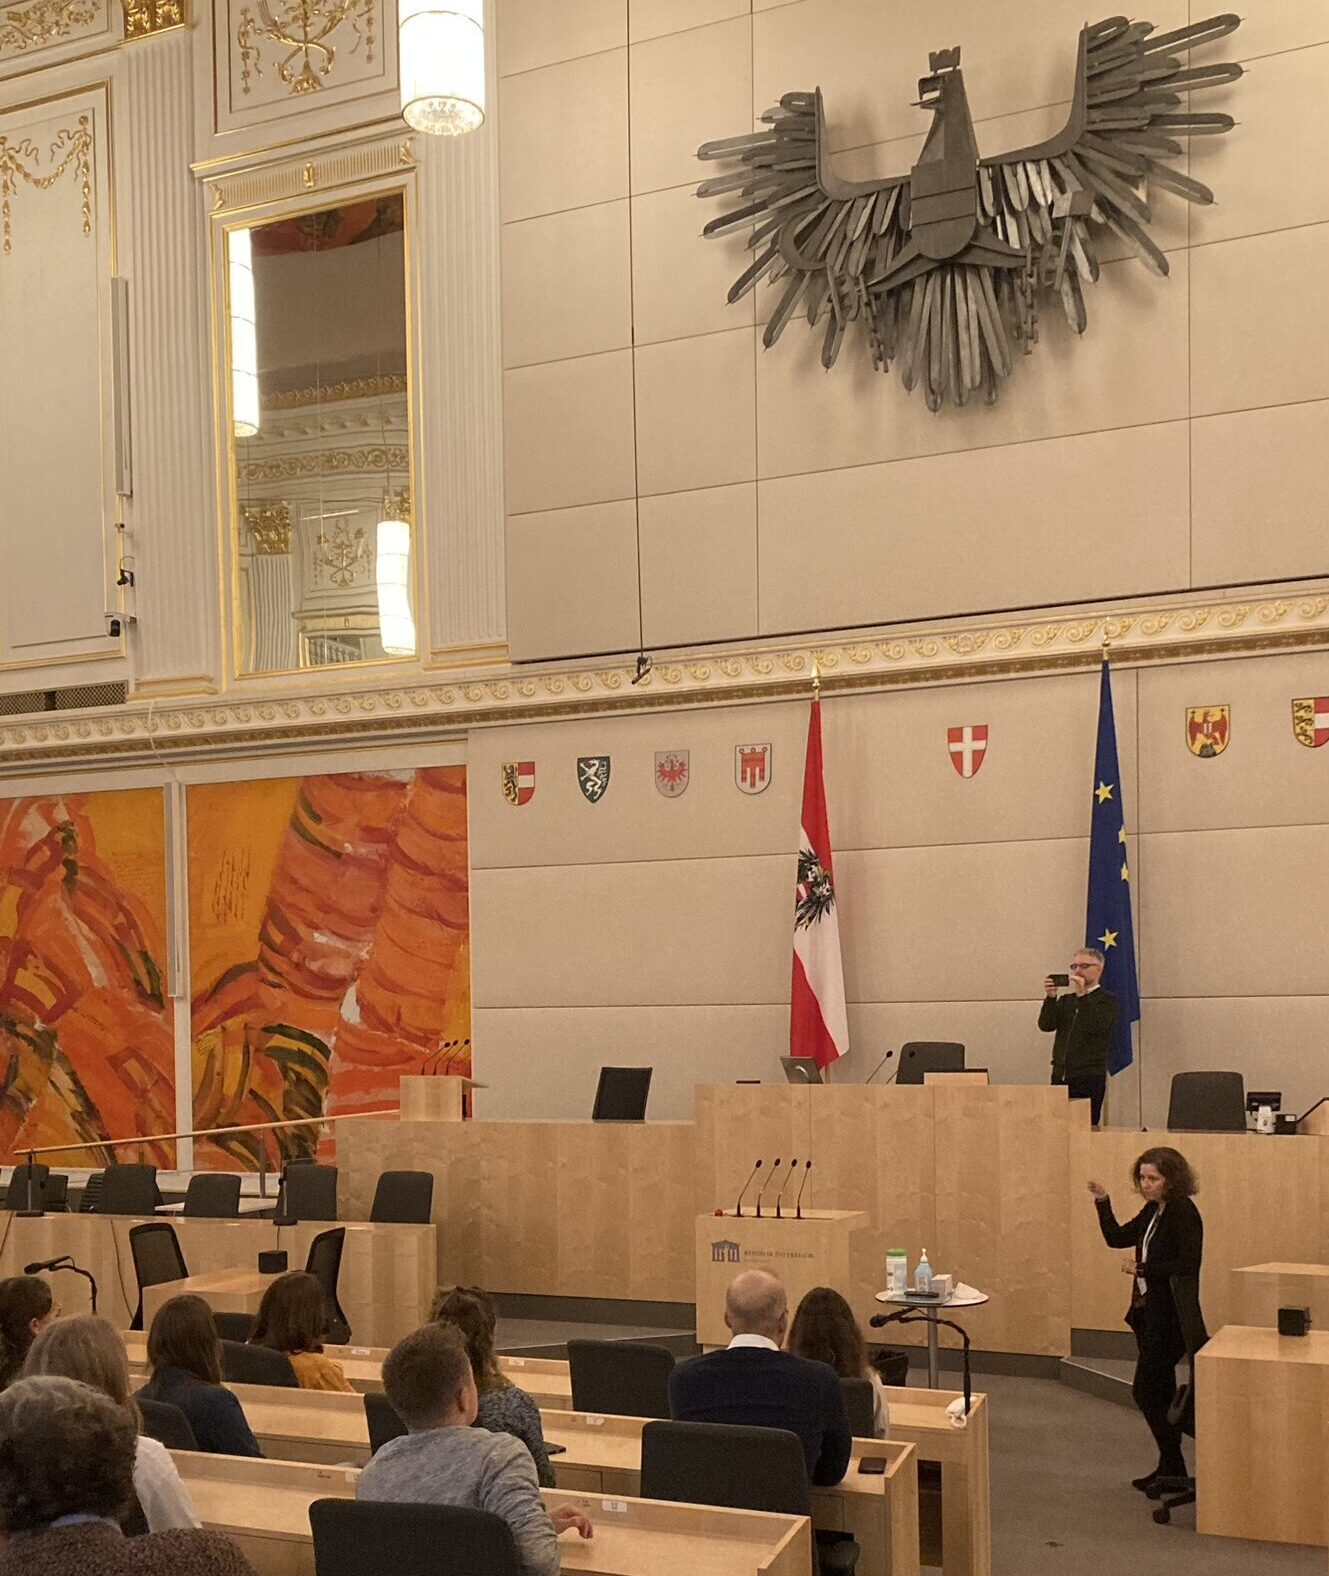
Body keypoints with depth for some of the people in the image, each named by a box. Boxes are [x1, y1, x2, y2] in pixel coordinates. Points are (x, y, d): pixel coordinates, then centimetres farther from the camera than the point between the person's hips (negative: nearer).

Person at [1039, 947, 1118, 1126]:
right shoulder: (1065, 1000, 19)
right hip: (1060, 1076, 5)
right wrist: (1050, 997, -7)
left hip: (1090, 1078, -5)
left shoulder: (1107, 1000, 3)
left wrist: (1083, 996, -17)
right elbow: (1045, 1025, 6)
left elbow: (1096, 1027, -13)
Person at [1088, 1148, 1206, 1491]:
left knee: (1146, 1390, -7)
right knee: (1159, 1391, 14)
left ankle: (1172, 1466, 3)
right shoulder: (1152, 1212, 10)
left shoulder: (1184, 1214, -16)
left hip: (1171, 1315, -9)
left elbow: (1187, 1265, -23)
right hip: (1148, 1311, 9)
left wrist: (1143, 1269, -18)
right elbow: (1116, 1238, 15)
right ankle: (1170, 1466, 23)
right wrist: (1103, 1203, 3)